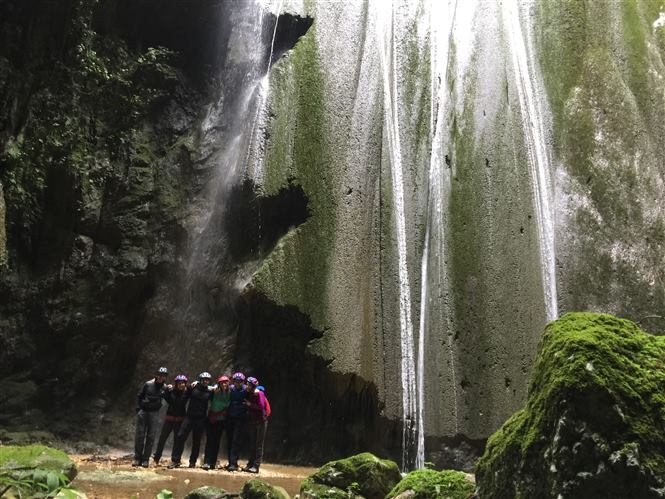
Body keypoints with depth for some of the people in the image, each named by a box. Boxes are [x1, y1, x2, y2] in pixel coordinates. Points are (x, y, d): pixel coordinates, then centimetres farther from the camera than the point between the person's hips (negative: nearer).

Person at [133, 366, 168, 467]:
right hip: (143, 411, 0)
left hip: (154, 413, 0)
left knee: (151, 436, 1)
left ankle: (146, 459, 9)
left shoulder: (164, 388, 1)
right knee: (139, 435, 2)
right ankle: (137, 458, 12)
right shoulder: (148, 384, -2)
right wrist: (138, 409, -1)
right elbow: (139, 396, 7)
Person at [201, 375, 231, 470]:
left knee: (216, 441, 4)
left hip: (221, 420, 0)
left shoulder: (230, 393, -4)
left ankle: (213, 463, 9)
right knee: (210, 440, -3)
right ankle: (207, 462, -2)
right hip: (211, 419, 0)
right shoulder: (215, 391, -5)